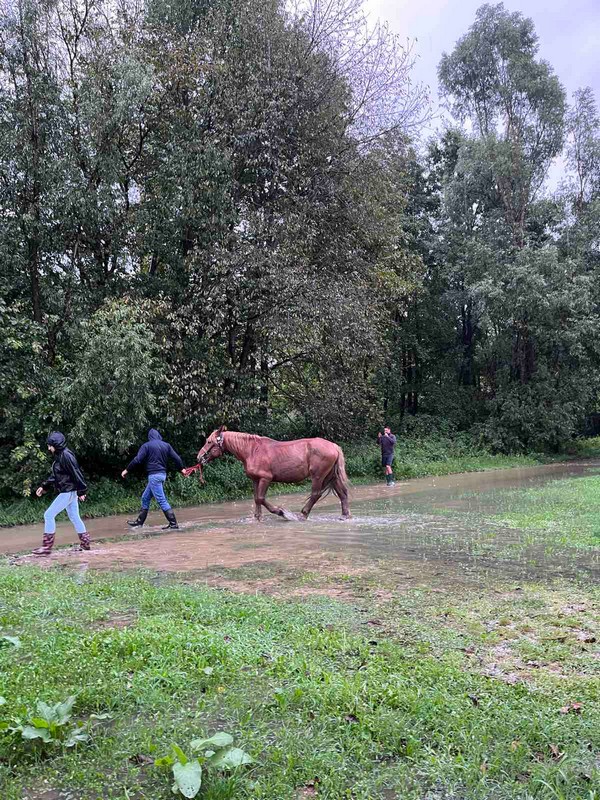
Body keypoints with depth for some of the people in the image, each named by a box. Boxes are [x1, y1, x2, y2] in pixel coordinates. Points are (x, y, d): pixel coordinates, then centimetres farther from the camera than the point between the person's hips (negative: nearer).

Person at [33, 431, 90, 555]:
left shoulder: (66, 455, -19)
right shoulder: (58, 456, 11)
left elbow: (76, 473, -21)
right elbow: (54, 475, 20)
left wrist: (81, 491, -20)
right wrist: (44, 486, 16)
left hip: (68, 492, -10)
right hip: (68, 492, 10)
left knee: (49, 515, -6)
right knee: (74, 517, 15)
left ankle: (47, 547, 0)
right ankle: (85, 544, 23)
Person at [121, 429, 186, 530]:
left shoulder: (146, 446, -5)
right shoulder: (166, 445, 10)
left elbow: (137, 460, -11)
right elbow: (177, 458, 8)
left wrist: (127, 470, -1)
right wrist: (181, 469, 23)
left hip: (154, 475, -7)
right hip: (163, 474, 7)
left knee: (162, 500, -8)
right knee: (145, 498, 19)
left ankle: (173, 524, -11)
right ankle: (139, 522, 25)